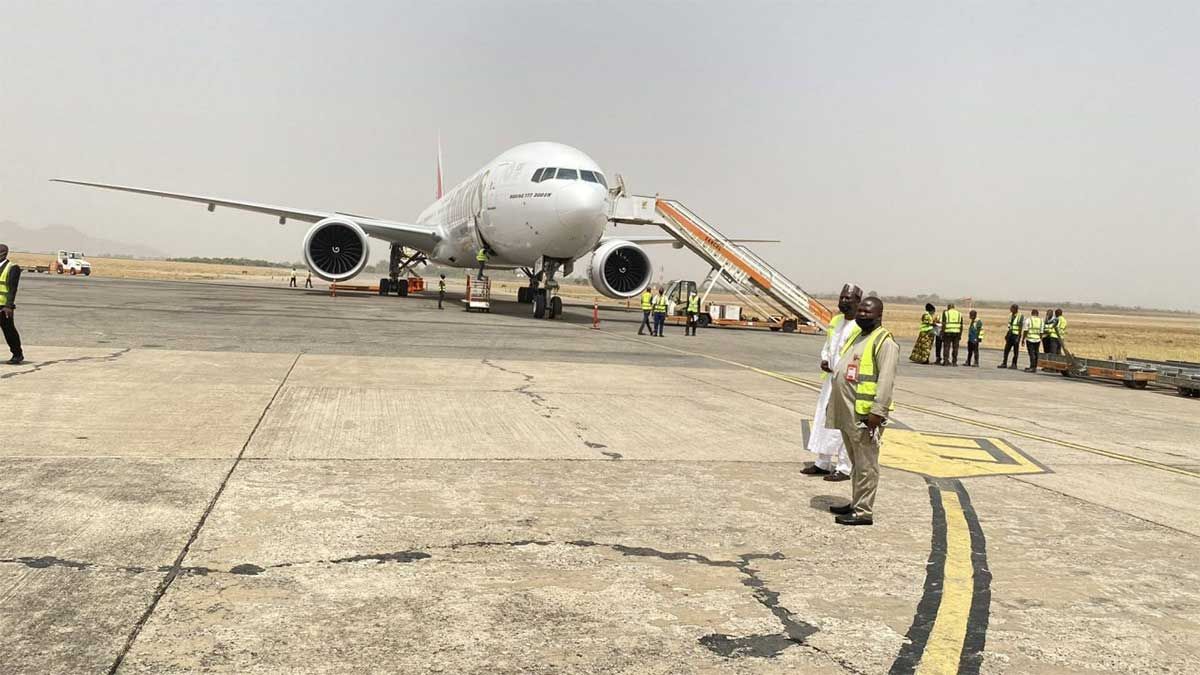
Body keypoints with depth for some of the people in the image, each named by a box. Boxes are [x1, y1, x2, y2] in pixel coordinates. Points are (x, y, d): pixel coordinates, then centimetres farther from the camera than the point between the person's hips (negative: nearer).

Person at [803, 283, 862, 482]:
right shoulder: (836, 320, 12)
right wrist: (824, 360, 2)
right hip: (830, 379, 9)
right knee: (823, 420, 14)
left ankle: (844, 468, 6)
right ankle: (822, 463, 25)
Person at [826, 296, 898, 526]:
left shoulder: (884, 342, -11)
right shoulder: (857, 337, 19)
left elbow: (886, 380, -20)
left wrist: (877, 412, -25)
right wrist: (833, 404, 23)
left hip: (864, 415, -9)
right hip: (848, 413, 9)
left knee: (866, 465, -3)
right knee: (856, 463, 18)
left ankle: (864, 512, 1)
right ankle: (856, 504, 27)